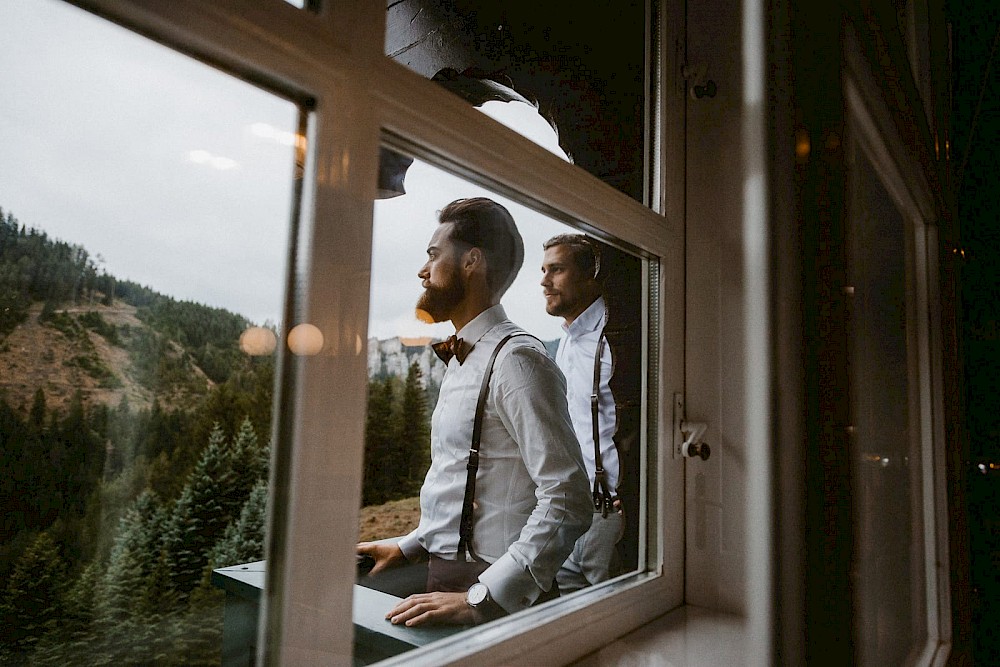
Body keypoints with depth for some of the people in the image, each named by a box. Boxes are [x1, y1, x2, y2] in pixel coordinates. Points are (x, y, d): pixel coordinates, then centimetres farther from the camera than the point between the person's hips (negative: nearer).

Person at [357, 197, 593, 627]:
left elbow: (567, 502, -23)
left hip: (496, 601, -7)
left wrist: (481, 599, -23)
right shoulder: (461, 360, 12)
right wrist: (409, 547, 13)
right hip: (445, 581, 7)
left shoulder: (517, 360, -17)